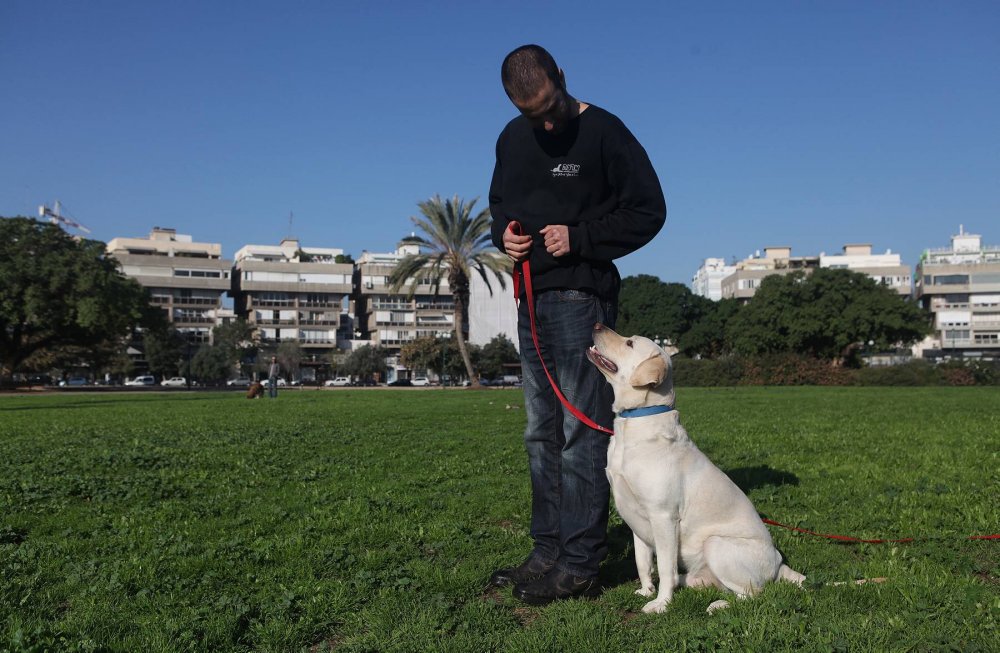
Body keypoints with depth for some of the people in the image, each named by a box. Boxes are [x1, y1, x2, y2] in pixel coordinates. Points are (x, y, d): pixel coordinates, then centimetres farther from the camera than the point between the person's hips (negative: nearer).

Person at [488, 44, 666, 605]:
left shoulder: (603, 131, -7)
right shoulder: (512, 139, 13)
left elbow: (648, 209, -6)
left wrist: (580, 238, -15)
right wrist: (504, 232, 1)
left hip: (581, 295, -7)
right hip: (532, 297, 7)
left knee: (581, 431, -7)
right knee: (542, 433, 9)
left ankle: (580, 565, -1)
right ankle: (548, 553, 18)